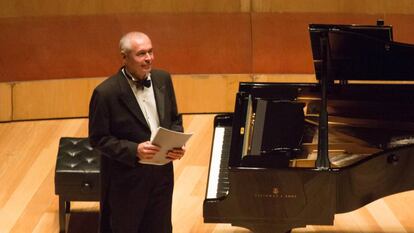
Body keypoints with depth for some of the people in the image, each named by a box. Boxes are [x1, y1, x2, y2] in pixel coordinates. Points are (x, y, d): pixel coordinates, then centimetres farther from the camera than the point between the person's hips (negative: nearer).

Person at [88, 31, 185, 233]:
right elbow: (98, 139, -15)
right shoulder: (106, 93, -19)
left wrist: (178, 144, -9)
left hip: (162, 173, 5)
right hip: (126, 179, -5)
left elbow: (174, 120, 11)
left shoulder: (163, 79, 0)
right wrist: (134, 151, -27)